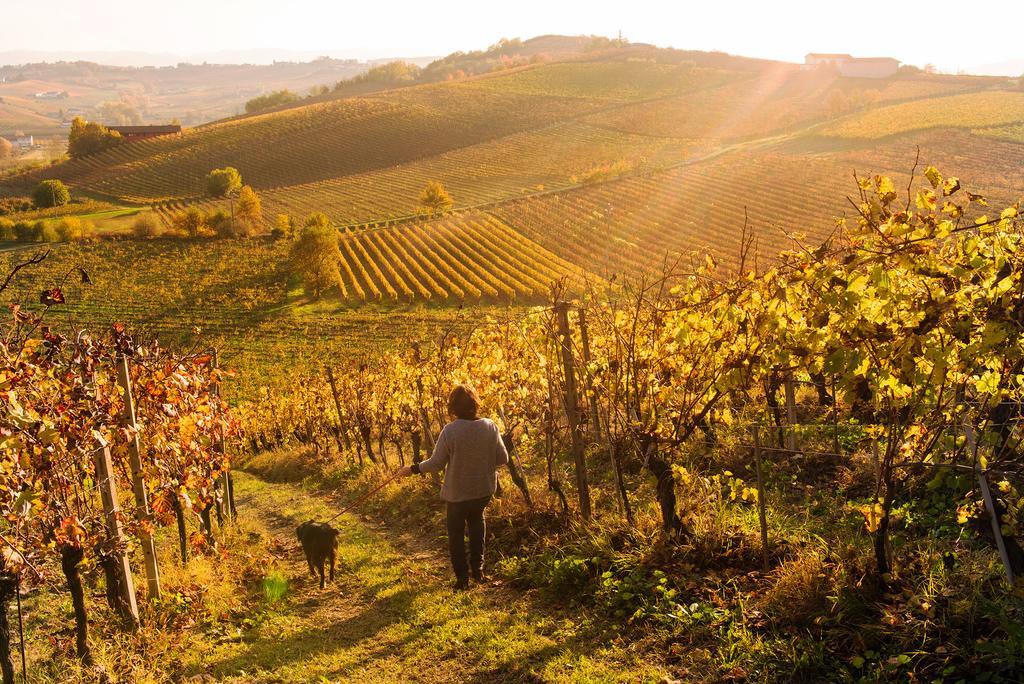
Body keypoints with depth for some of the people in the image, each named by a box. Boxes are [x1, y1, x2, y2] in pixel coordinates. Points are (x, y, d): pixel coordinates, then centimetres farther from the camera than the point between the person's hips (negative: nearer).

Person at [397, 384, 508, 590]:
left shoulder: (450, 431, -22)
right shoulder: (490, 427, -12)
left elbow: (436, 463, -16)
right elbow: (503, 458, -4)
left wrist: (413, 469, -1)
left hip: (457, 494, -3)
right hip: (484, 490, 3)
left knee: (456, 533, 17)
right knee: (476, 519, 31)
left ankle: (462, 578, 22)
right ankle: (477, 567, 29)